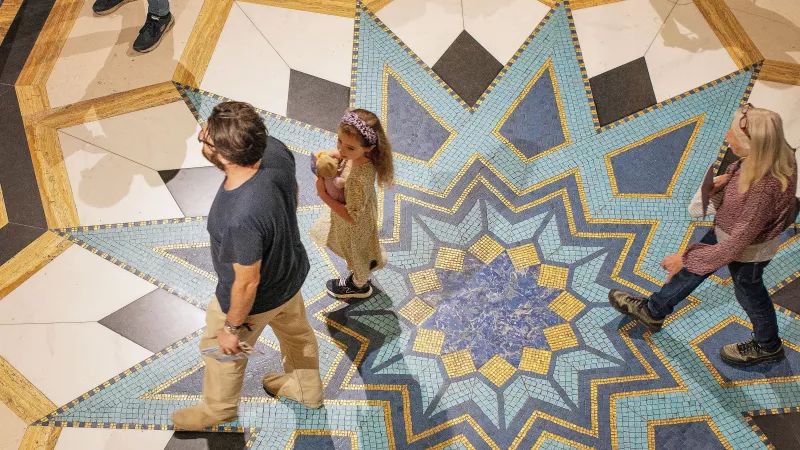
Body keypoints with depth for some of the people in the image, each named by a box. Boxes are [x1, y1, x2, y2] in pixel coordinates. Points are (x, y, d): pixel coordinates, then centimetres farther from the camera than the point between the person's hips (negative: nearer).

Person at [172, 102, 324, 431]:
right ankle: (307, 389, 63)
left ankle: (219, 408, 58)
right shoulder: (275, 150, -24)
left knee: (221, 350, 25)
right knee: (296, 331, 33)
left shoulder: (239, 218, -45)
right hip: (291, 270, 7)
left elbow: (247, 283, -29)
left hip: (257, 297, -6)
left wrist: (231, 326, -10)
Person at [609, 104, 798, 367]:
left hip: (747, 250, -7)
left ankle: (768, 347, 53)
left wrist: (686, 258, -26)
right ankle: (653, 311, 47)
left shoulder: (763, 190, -44)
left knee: (748, 293, 21)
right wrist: (728, 177, -9)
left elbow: (737, 244, -33)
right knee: (693, 267, 23)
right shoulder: (768, 155, -23)